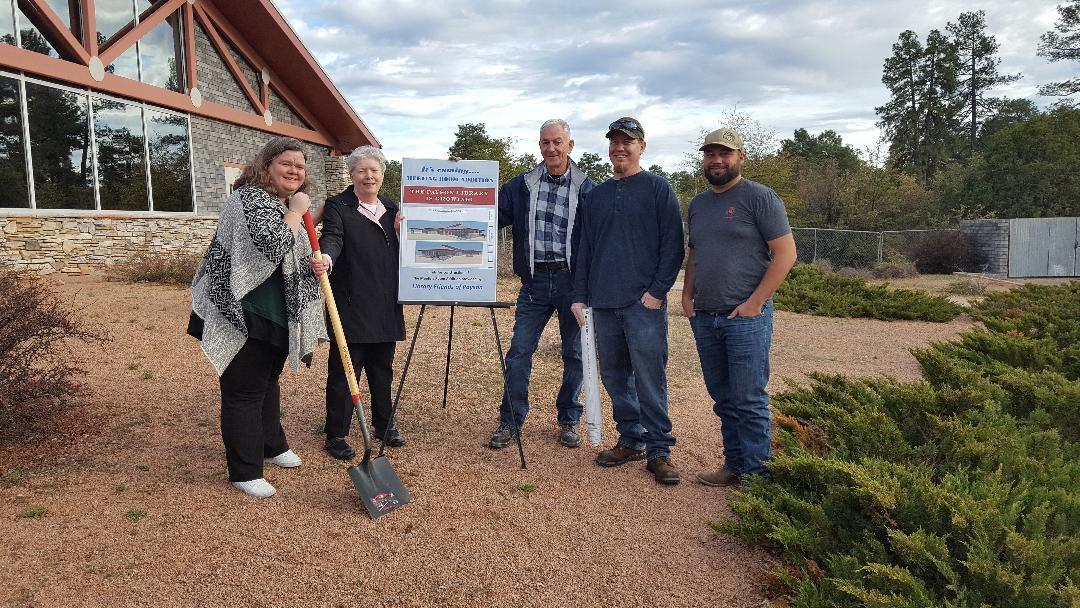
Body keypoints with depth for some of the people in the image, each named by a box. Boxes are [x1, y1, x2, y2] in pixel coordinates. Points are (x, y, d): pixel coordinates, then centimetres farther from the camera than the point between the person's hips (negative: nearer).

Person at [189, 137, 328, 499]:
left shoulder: (287, 205, 15)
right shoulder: (249, 197, -15)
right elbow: (270, 244, -31)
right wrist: (295, 212, -18)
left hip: (277, 316, 10)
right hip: (244, 317, -9)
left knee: (268, 382, 23)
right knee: (243, 392, -1)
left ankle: (272, 446, 39)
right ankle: (245, 472, 9)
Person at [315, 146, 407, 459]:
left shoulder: (391, 208, 15)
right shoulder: (337, 206, -3)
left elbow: (399, 253, 19)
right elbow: (332, 237, -20)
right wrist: (326, 257, -41)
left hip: (386, 306, 5)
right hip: (351, 304, -5)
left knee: (382, 368, 16)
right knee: (343, 370, 1)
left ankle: (384, 425, 31)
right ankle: (336, 436, 12)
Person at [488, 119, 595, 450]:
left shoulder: (586, 189, 0)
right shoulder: (522, 185, 6)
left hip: (572, 279, -1)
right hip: (534, 280, 1)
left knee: (574, 353, 9)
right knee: (519, 352, -1)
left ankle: (569, 421, 25)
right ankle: (510, 422, 12)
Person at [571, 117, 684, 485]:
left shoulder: (657, 189, 1)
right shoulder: (596, 195, 16)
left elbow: (673, 244, -4)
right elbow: (584, 248, 17)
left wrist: (658, 290, -12)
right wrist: (580, 295, 10)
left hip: (644, 302, -5)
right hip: (604, 302, 6)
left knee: (650, 379, -5)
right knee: (614, 376, 10)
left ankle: (659, 451, 5)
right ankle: (631, 441, 22)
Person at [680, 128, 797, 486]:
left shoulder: (760, 197, -5)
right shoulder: (698, 204, 16)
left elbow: (785, 252, -10)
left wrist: (755, 302, -15)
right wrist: (687, 295, 9)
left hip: (746, 317, -6)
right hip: (704, 318, 7)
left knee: (748, 402, -3)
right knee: (723, 401, 13)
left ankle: (756, 477, 7)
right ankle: (734, 466, 24)